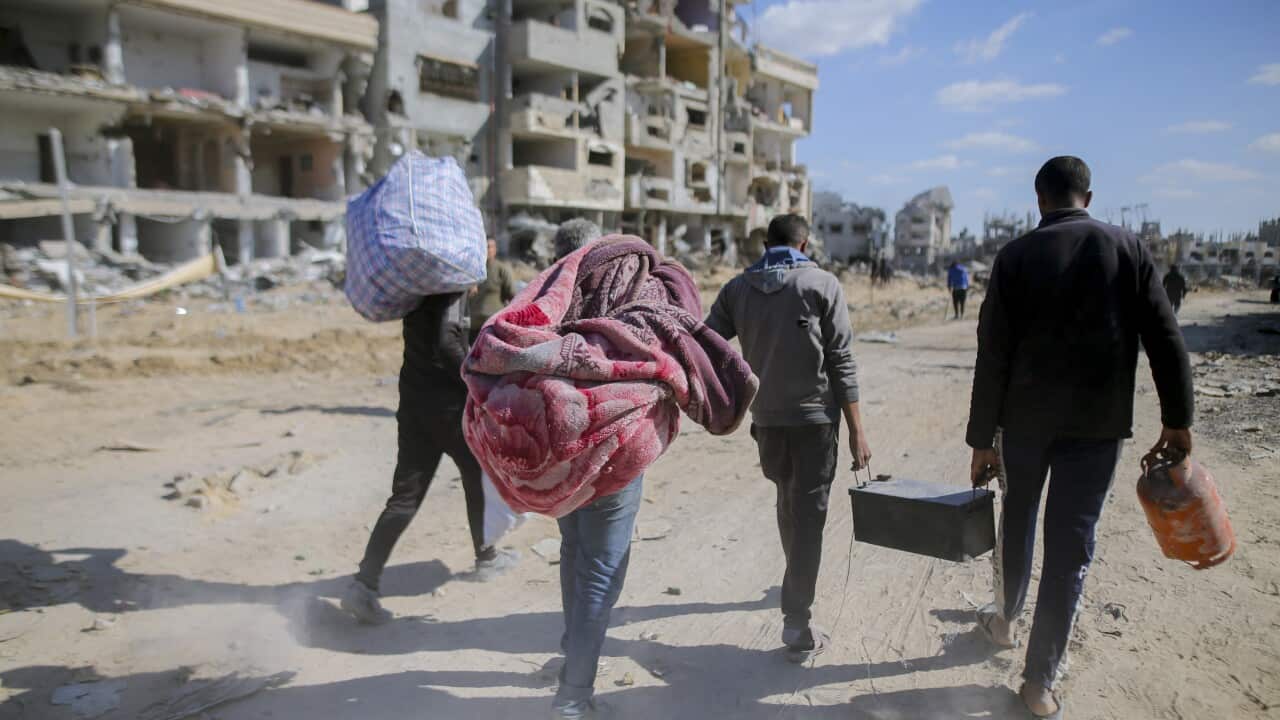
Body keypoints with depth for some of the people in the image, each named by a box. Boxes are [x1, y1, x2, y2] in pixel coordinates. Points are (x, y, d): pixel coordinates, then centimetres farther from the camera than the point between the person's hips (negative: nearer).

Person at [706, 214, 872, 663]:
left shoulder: (737, 288, 4)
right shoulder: (822, 284, -5)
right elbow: (841, 361, -8)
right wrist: (856, 430, -7)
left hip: (766, 417, 4)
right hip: (815, 416, -4)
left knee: (788, 501, 23)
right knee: (808, 513, 0)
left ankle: (797, 586, 42)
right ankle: (797, 625, 0)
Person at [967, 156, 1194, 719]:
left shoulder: (1016, 256, -4)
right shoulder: (1127, 248, -2)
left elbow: (992, 355, -7)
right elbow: (1165, 339, -4)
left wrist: (982, 439, -2)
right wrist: (1178, 420, 5)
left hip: (1026, 419, 1)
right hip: (1099, 424, 0)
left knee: (1017, 522, 22)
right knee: (1071, 546, 5)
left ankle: (1005, 619, 42)